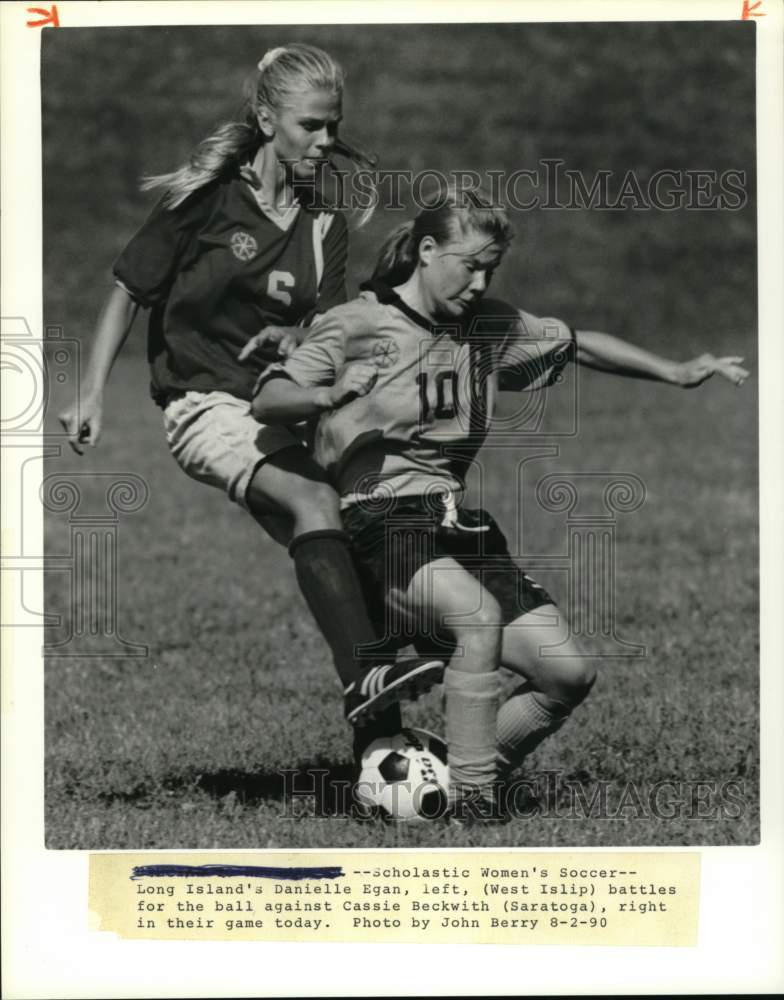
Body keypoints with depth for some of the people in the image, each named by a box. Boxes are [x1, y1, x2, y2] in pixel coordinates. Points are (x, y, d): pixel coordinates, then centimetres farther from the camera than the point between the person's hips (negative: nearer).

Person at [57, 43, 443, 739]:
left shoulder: (325, 224, 8)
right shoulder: (208, 198, -3)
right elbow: (129, 292, 3)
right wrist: (93, 395, -2)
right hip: (204, 404, -5)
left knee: (322, 545, -6)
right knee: (313, 501, -31)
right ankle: (363, 676, -43)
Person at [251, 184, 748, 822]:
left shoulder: (489, 326, 15)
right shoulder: (355, 325, -2)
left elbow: (577, 345, 27)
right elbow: (267, 402, -10)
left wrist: (674, 373, 22)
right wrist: (332, 396, -30)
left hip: (459, 522, 7)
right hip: (383, 523, -7)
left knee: (569, 673, -7)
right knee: (480, 614, -36)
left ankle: (468, 782, 11)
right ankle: (471, 795, -28)